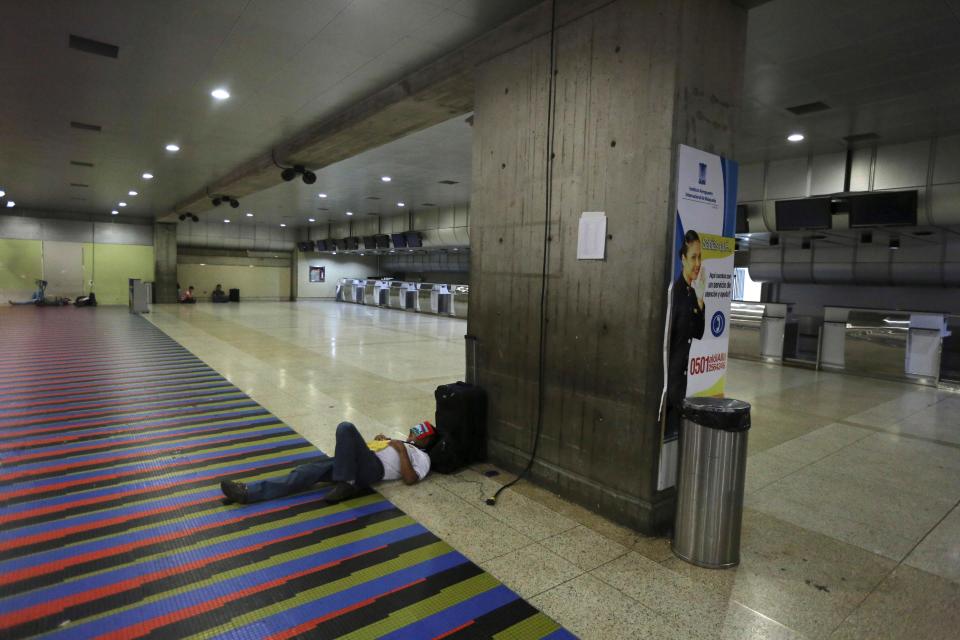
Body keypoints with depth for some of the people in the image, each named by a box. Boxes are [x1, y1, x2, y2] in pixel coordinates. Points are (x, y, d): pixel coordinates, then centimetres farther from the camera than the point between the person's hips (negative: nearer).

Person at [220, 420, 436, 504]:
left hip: (374, 468, -8)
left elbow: (410, 479, -9)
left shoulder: (422, 457, 13)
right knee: (312, 470, -12)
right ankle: (248, 492, -20)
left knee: (346, 428, -30)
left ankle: (346, 484, -24)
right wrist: (378, 441, 18)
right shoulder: (400, 442, 38)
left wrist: (402, 450, -6)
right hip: (364, 463, 8)